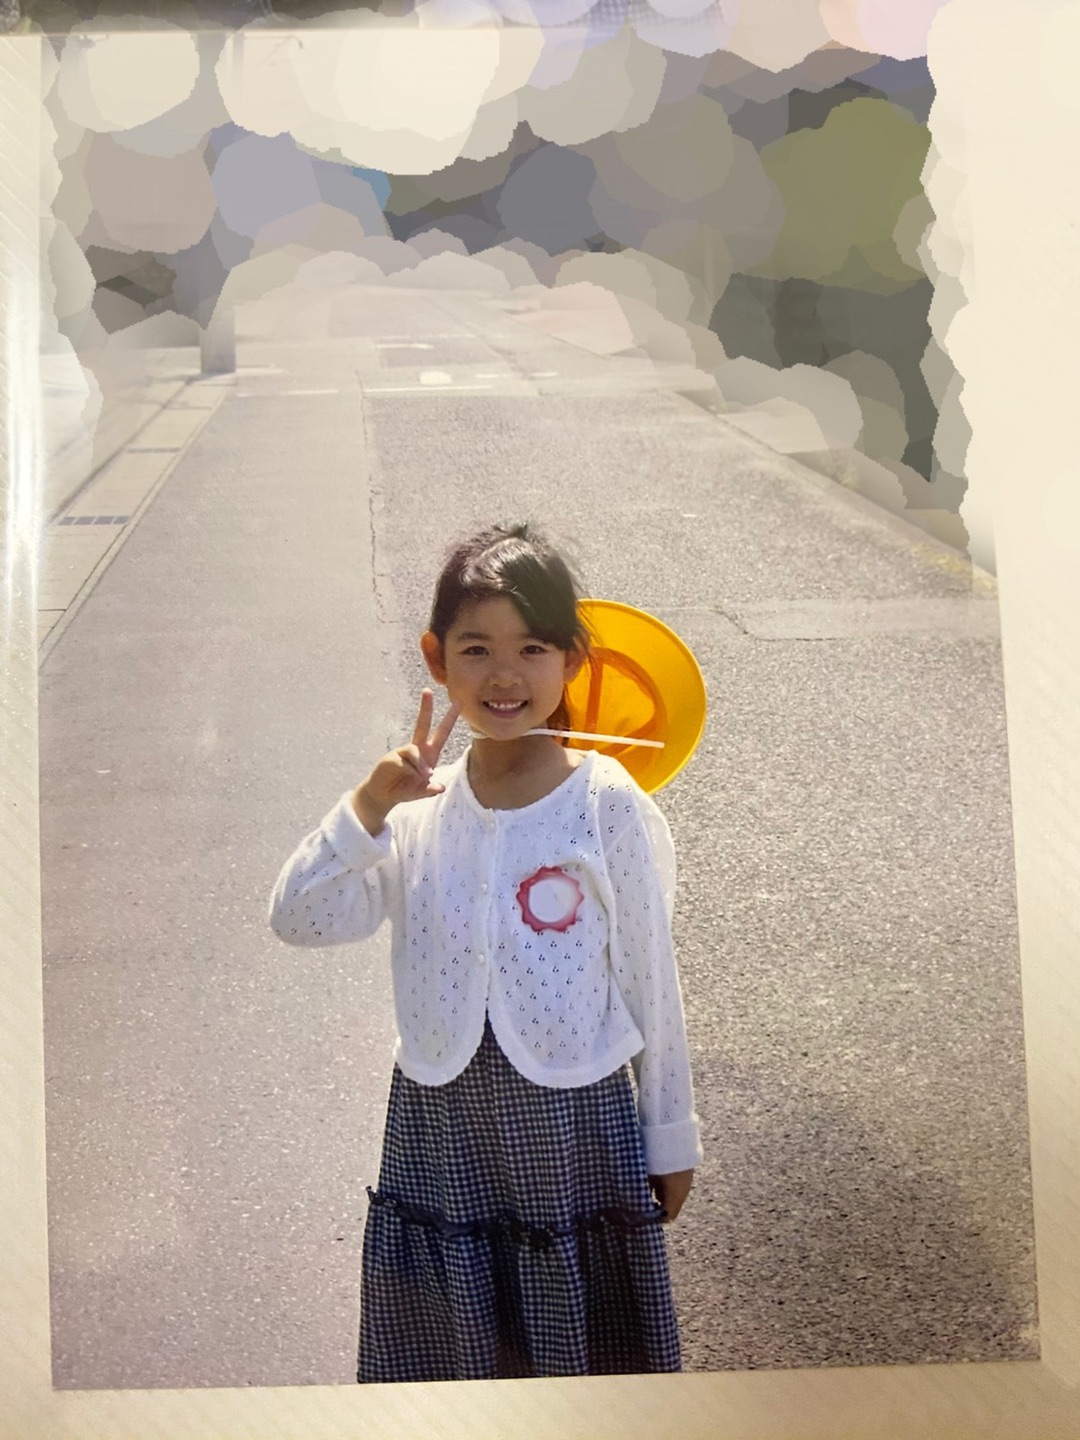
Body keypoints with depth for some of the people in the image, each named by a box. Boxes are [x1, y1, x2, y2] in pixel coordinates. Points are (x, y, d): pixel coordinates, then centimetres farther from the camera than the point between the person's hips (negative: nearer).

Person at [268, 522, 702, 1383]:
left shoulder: (608, 805, -10)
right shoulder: (418, 805, -2)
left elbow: (648, 980, -4)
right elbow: (301, 920, -9)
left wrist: (670, 1136, 2)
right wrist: (367, 809, -21)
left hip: (575, 1115, -2)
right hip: (442, 1117, 3)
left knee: (584, 1345, 13)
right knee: (450, 1348, 16)